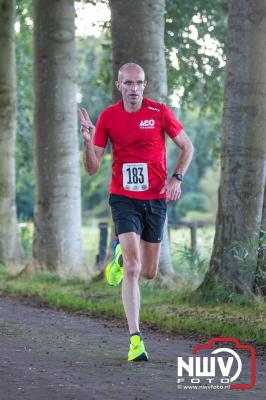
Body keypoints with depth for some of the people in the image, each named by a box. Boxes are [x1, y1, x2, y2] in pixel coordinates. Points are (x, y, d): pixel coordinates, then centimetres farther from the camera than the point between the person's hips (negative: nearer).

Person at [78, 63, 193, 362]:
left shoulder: (160, 112, -4)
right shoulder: (107, 117, -3)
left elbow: (187, 146, 7)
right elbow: (92, 168, -2)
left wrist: (177, 178, -7)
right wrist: (88, 141, -20)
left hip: (156, 199, 2)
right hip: (124, 199, -2)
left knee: (148, 272, 11)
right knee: (132, 270, -16)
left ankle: (121, 254, 47)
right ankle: (135, 339, -14)